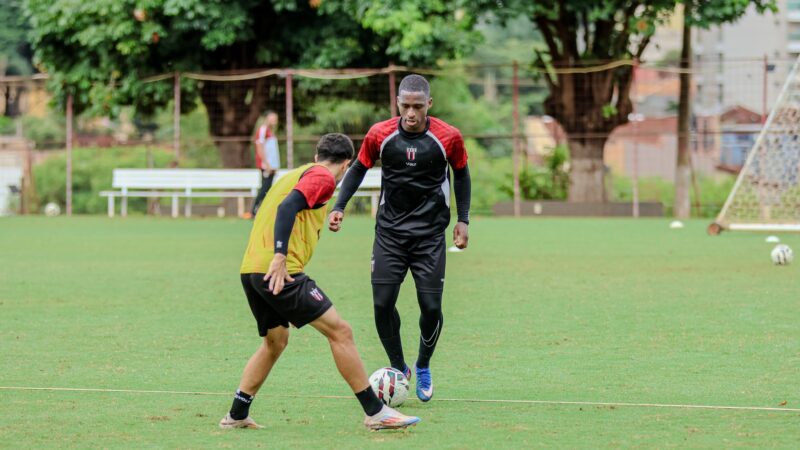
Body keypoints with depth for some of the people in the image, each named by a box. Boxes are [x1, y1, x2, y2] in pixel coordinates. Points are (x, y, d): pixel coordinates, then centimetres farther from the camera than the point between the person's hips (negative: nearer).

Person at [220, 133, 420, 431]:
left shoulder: (295, 174, 26)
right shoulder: (322, 177, -2)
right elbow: (288, 207, -18)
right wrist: (280, 257, -25)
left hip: (250, 270, 9)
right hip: (280, 271, -9)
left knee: (275, 342, 24)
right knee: (339, 331, -6)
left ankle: (236, 416, 24)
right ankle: (375, 412, -6)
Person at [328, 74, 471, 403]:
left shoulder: (448, 138, -9)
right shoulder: (380, 135, -8)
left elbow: (461, 174, 9)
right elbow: (358, 169, 8)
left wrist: (463, 220, 5)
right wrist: (339, 207, -2)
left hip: (430, 234, -1)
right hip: (389, 231, 1)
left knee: (431, 307, -5)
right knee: (383, 304, -7)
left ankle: (423, 368, 22)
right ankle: (398, 369, 14)